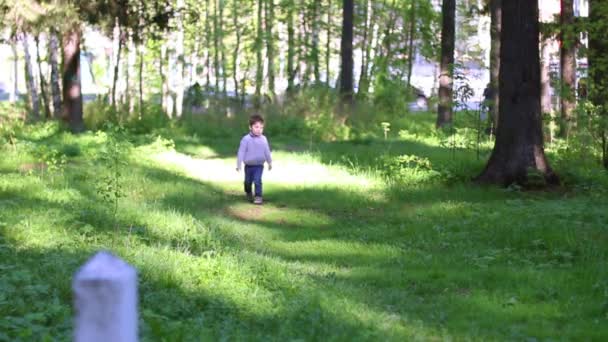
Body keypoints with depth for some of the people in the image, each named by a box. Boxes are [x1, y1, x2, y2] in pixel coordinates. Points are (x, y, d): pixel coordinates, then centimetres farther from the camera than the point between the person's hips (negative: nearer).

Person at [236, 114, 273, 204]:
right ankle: (248, 194, 40)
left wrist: (270, 162, 21)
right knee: (248, 181, 15)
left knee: (257, 181, -15)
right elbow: (241, 152, -9)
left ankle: (258, 196, -10)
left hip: (259, 166, 0)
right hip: (249, 166, 0)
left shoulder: (263, 139, -2)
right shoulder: (246, 139, -11)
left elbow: (267, 152, 11)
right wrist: (238, 165, -10)